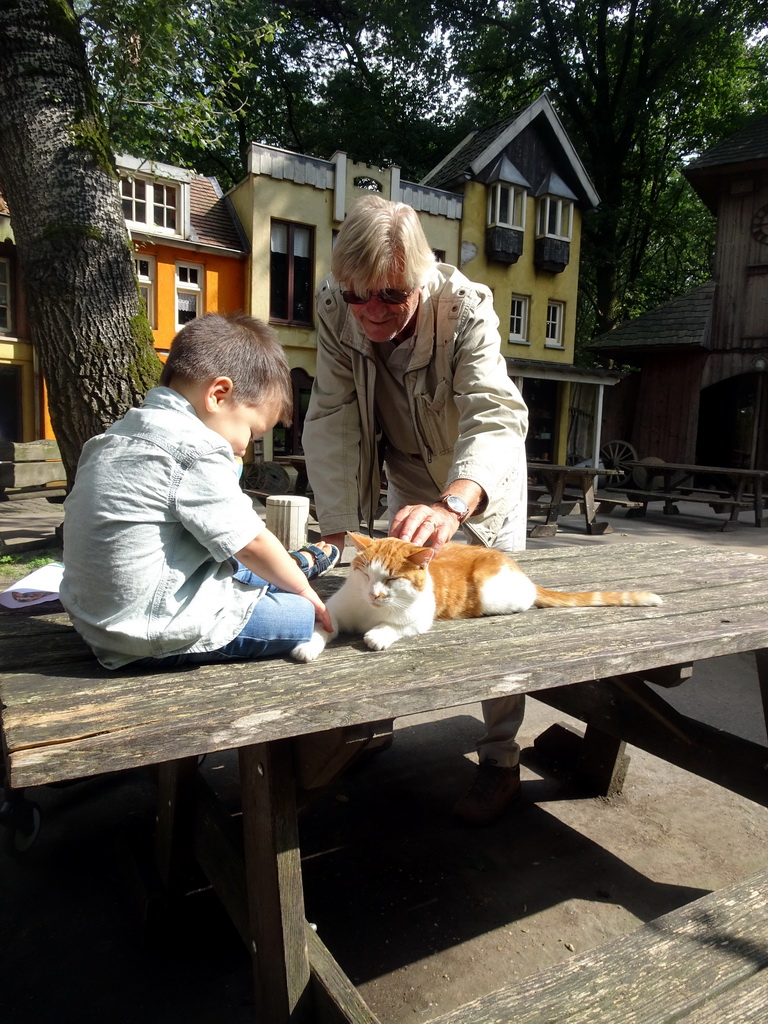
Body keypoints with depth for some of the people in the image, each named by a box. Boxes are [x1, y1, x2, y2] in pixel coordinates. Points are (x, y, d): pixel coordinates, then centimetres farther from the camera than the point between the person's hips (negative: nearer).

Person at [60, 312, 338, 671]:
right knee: (302, 616, -3)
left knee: (239, 569, 26)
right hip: (151, 634, -10)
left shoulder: (114, 436, 9)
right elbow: (251, 543, -13)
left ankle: (301, 561, 47)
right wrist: (303, 590, 4)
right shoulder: (196, 448, -19)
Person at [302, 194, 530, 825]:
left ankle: (501, 760, 13)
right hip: (406, 467, 3)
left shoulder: (466, 309, -35)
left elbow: (496, 417, -48)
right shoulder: (334, 308, -23)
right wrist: (338, 530, -30)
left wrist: (452, 507, -68)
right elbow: (333, 420, -23)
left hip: (479, 475, -3)